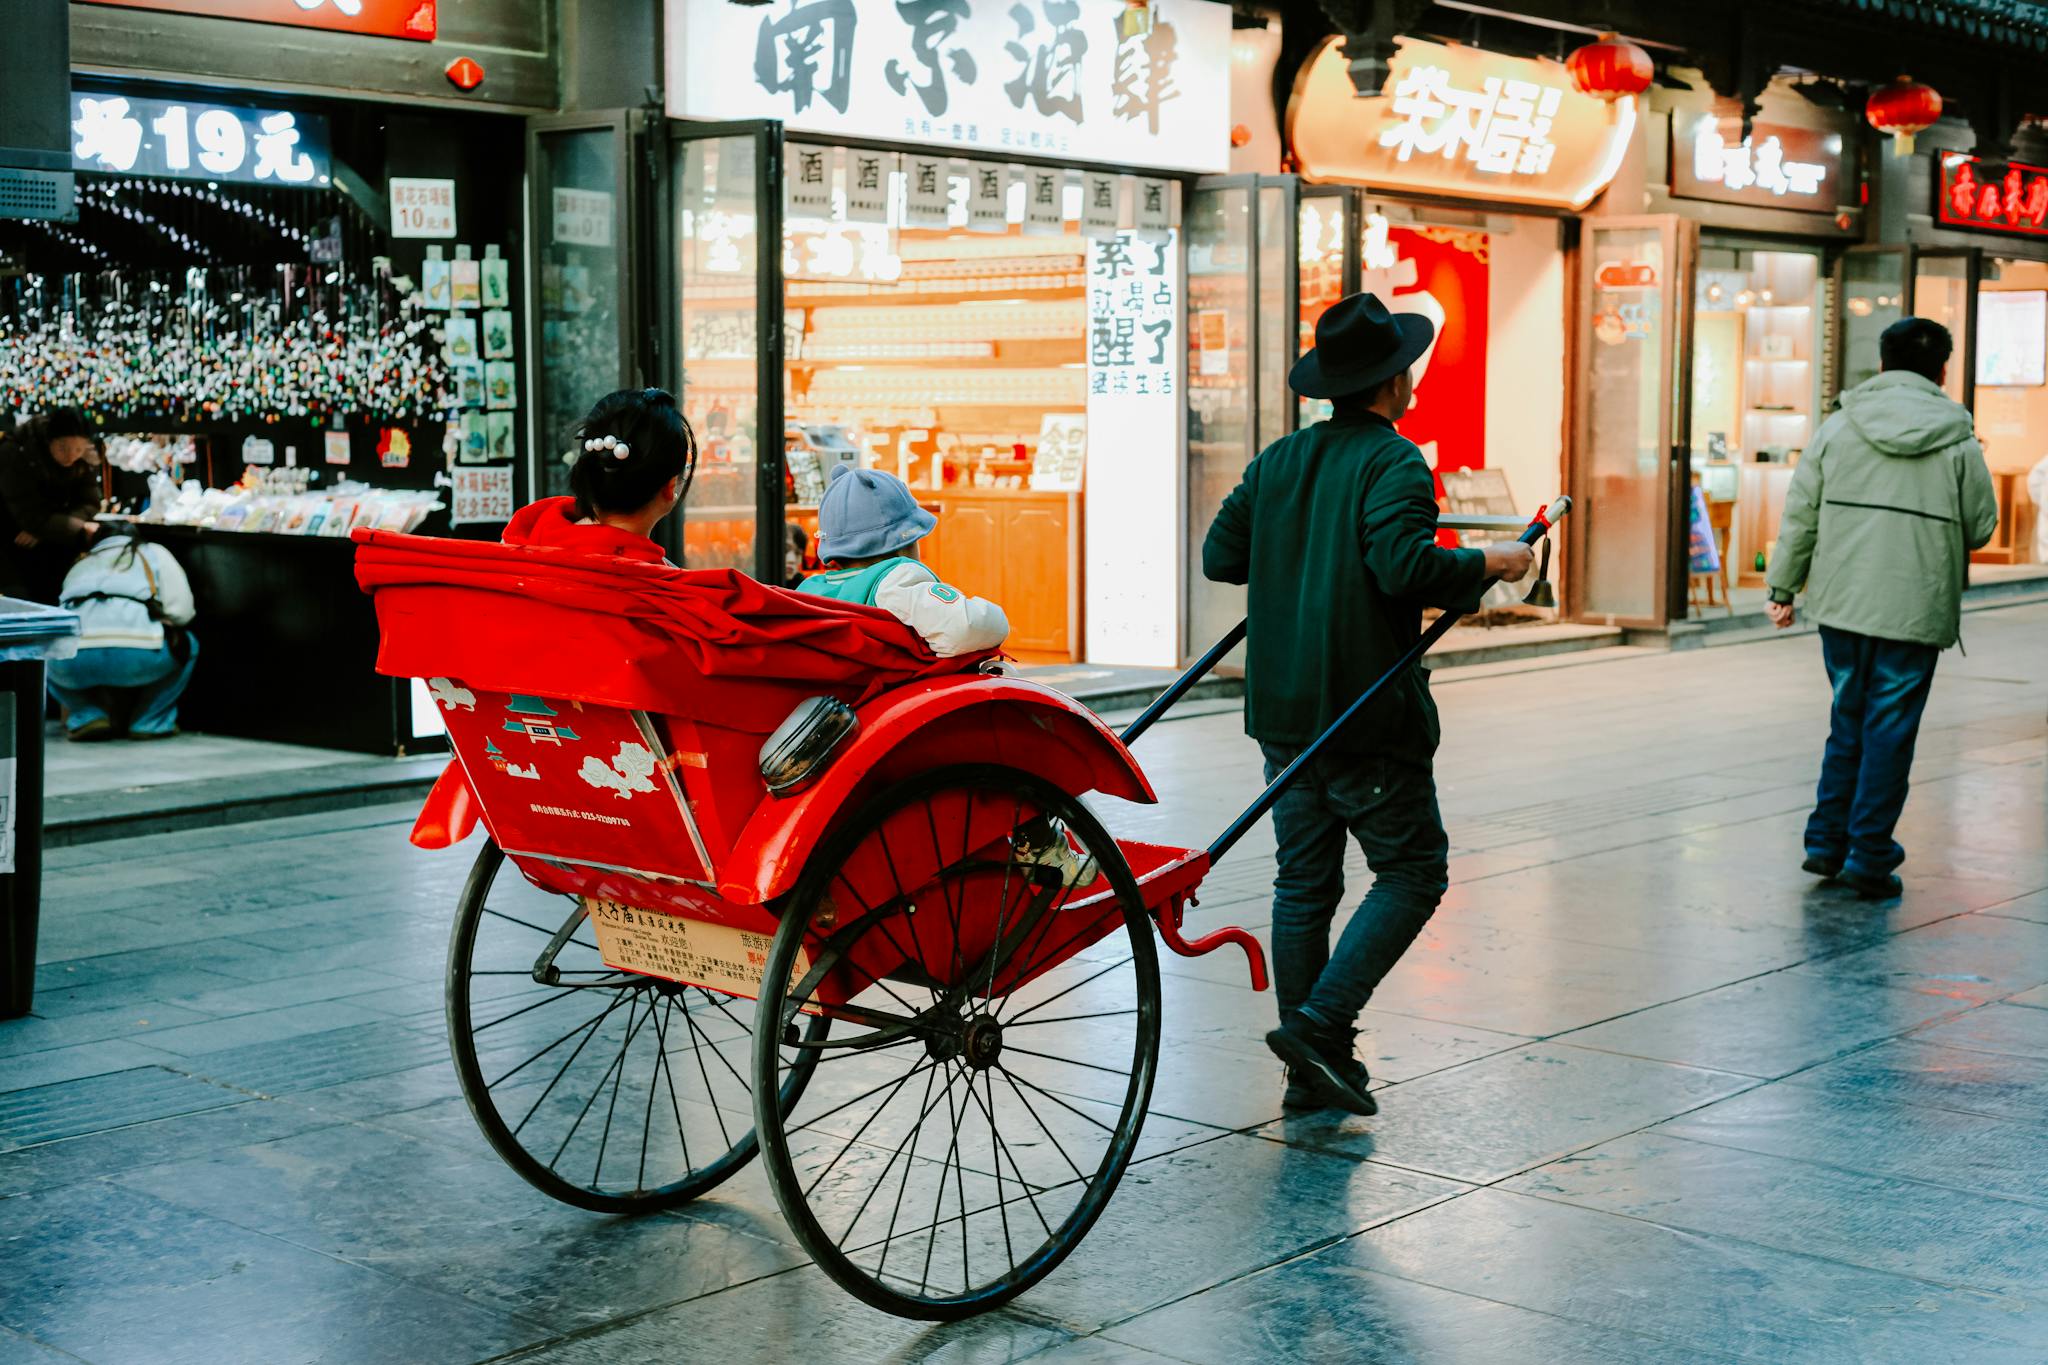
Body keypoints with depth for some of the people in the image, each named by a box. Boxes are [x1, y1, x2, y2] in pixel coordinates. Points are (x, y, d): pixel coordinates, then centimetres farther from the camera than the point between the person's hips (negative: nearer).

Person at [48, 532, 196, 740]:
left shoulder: (79, 565, 37)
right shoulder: (154, 553, 27)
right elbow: (182, 611, 12)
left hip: (72, 661, 3)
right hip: (134, 656, -3)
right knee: (186, 645, 28)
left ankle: (87, 717, 18)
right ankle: (151, 723, 19)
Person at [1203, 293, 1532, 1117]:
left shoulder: (1279, 460, 10)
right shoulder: (1393, 462, -12)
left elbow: (1219, 557, 11)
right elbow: (1405, 564, -25)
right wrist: (1488, 563, -10)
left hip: (1283, 710, 7)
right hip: (1365, 712, -7)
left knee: (1303, 883, 11)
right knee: (1413, 872, 4)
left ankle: (1312, 1076, 16)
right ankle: (1319, 1025, -7)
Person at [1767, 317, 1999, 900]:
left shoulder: (1838, 427, 2)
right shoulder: (1957, 441, -3)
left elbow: (1800, 514, 4)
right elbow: (1980, 526, 3)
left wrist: (1783, 588, 12)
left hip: (1842, 604, 3)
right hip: (1915, 608, -3)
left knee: (1848, 722, 18)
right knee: (1890, 731, 3)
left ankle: (1826, 843, 19)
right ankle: (1868, 858, 5)